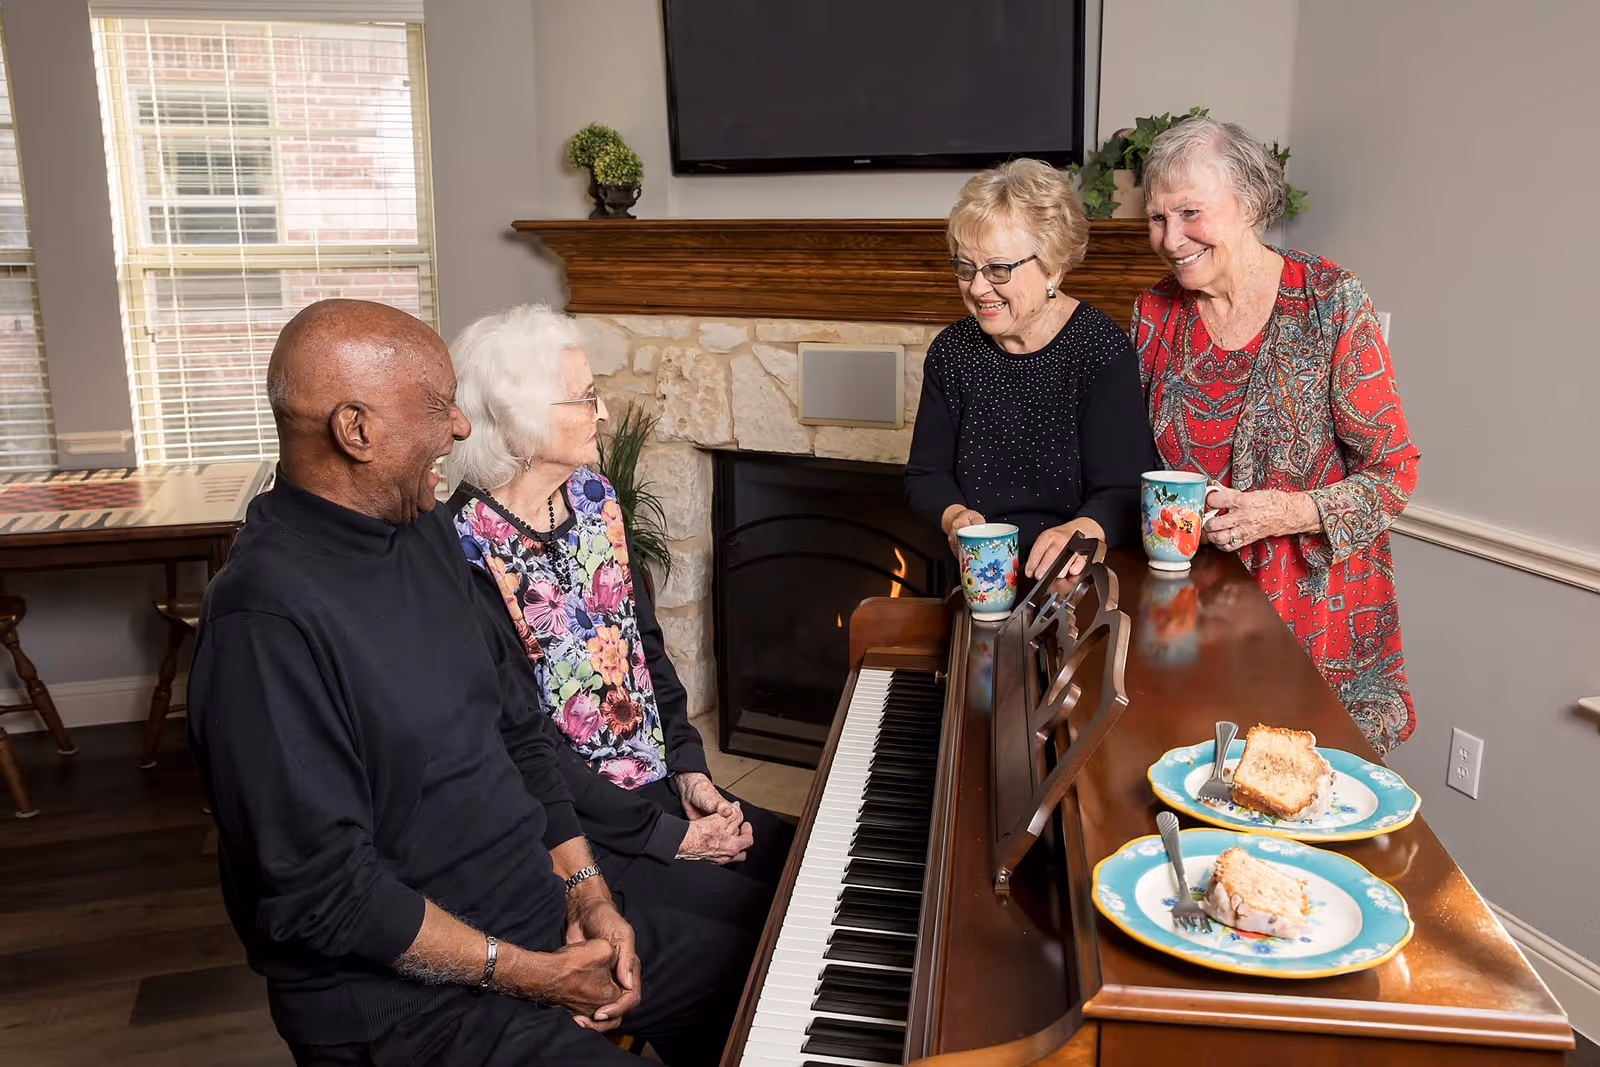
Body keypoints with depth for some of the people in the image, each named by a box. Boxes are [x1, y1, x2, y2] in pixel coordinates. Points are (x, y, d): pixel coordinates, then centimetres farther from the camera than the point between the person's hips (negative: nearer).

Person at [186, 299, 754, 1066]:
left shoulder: (426, 530, 3)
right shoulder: (267, 618, -24)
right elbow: (322, 891, -23)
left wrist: (588, 890, -1)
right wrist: (522, 975, -17)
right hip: (401, 985, -8)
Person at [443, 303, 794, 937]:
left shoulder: (592, 497, 3)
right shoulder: (468, 553, -22)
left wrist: (690, 769, 0)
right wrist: (666, 835, -15)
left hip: (652, 782, 7)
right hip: (566, 827, -7)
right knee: (752, 913, -13)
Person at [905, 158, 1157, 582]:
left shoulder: (1102, 350, -6)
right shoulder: (951, 352, 6)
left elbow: (1124, 493, -11)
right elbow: (925, 475, 11)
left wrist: (1082, 530, -33)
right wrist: (954, 516, -11)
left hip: (1080, 580, -1)